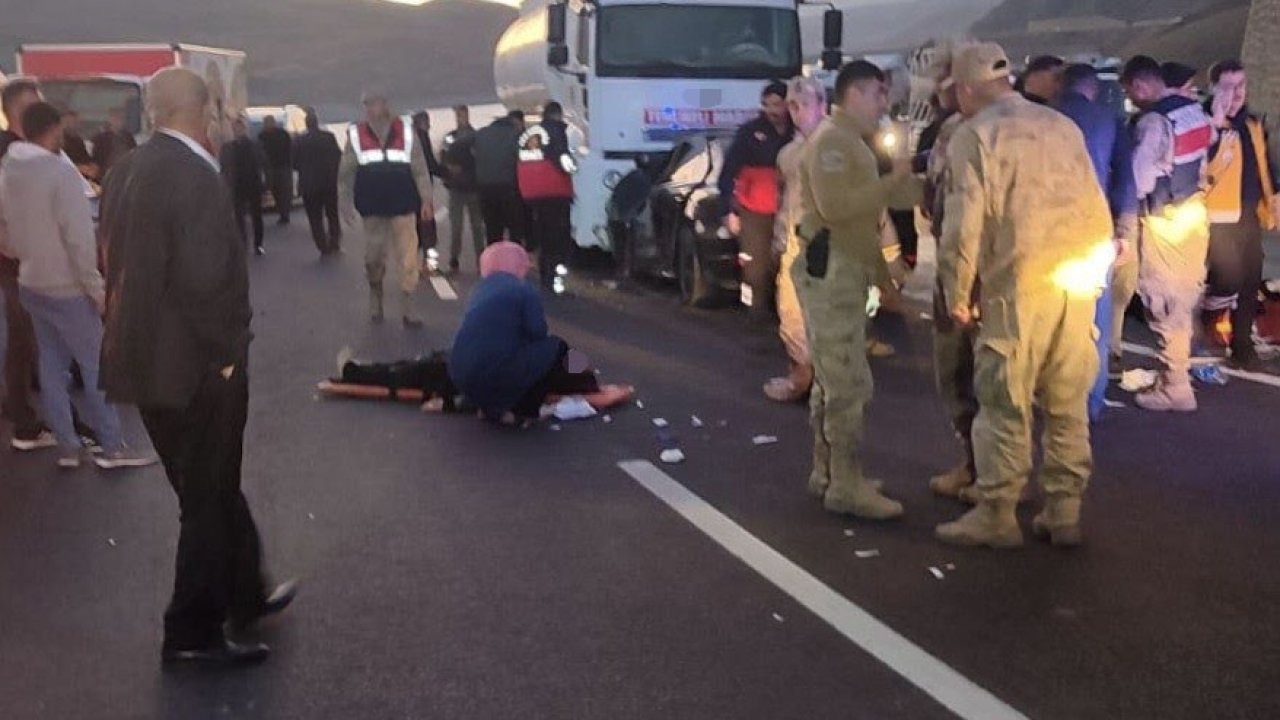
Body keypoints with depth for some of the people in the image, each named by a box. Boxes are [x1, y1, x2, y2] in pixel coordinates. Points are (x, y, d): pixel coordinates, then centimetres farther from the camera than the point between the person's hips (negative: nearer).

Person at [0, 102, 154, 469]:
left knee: (51, 368, 13)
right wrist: (95, 286, -13)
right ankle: (112, 448, 9)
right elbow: (79, 236, -20)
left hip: (30, 284, 7)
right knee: (96, 366, 3)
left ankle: (68, 447, 19)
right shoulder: (61, 171, -19)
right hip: (67, 287, -7)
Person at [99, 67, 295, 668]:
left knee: (211, 485, 22)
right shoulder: (194, 177, -21)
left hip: (143, 357, 9)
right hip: (194, 365, -9)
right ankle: (193, 634, 17)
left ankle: (246, 595, 37)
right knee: (208, 497, 6)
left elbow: (122, 264, 11)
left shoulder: (127, 172, 7)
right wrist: (226, 353, -14)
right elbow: (205, 280, -26)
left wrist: (139, 339, 16)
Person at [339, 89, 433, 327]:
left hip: (403, 207, -1)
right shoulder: (356, 135, 2)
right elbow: (346, 173, 4)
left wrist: (426, 200, -2)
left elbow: (419, 169, 1)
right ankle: (375, 294, 33)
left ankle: (407, 307, 0)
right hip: (372, 208, 1)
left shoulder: (405, 131, 1)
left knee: (408, 258, -5)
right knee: (373, 257, 8)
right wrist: (347, 204, 0)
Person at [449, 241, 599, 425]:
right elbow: (538, 333, -8)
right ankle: (522, 410, 8)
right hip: (494, 374, -7)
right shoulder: (523, 291, -4)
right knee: (555, 347, 8)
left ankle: (491, 407, 18)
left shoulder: (482, 289, 17)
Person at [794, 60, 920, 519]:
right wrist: (891, 182, -20)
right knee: (848, 383, -10)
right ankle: (847, 486, -6)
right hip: (830, 269, -11)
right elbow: (834, 206, -26)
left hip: (845, 270, 11)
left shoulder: (853, 143, 21)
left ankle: (828, 474, 22)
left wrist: (880, 272, 22)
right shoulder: (831, 140, -12)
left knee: (833, 379, 14)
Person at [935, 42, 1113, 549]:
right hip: (1077, 284, 6)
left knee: (1005, 404, 2)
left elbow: (965, 224, -8)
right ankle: (1064, 512, 18)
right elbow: (1098, 213, 14)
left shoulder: (974, 135, -2)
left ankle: (996, 515, 8)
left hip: (1018, 285, -5)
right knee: (1067, 403, 12)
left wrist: (956, 295, 1)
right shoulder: (1062, 126, 15)